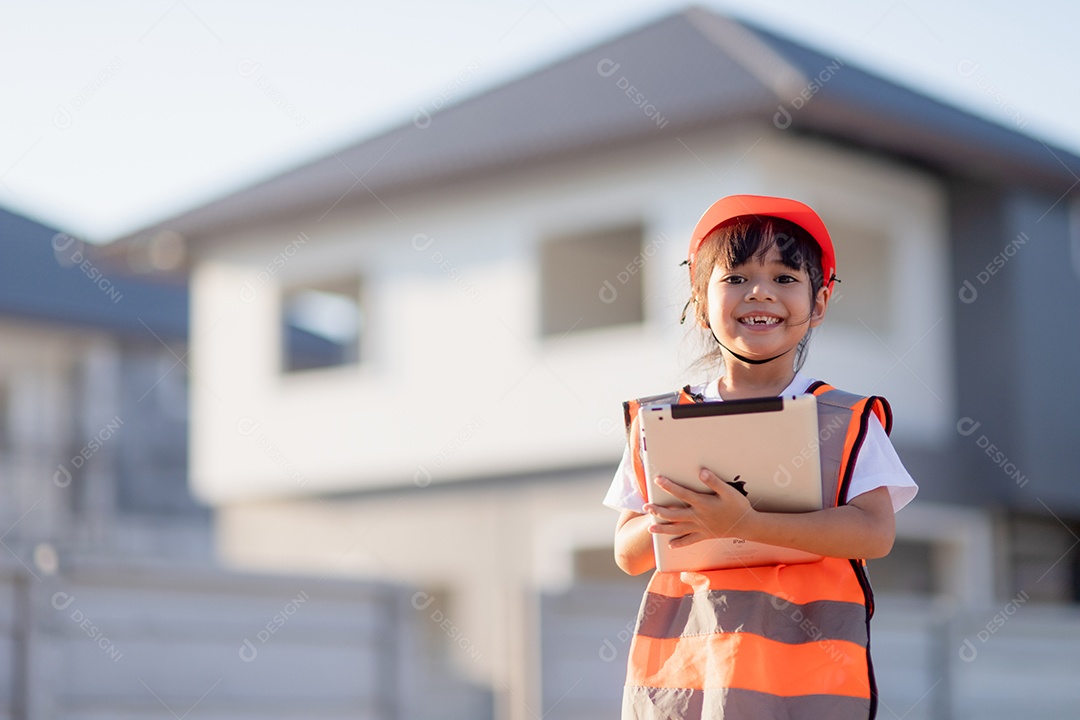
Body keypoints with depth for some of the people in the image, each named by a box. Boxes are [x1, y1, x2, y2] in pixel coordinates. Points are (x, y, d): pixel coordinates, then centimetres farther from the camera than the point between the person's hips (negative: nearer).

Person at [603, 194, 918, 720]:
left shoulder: (848, 421, 3)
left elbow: (876, 533, -11)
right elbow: (628, 554, 8)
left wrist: (745, 524, -20)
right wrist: (665, 518, -15)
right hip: (682, 663, 2)